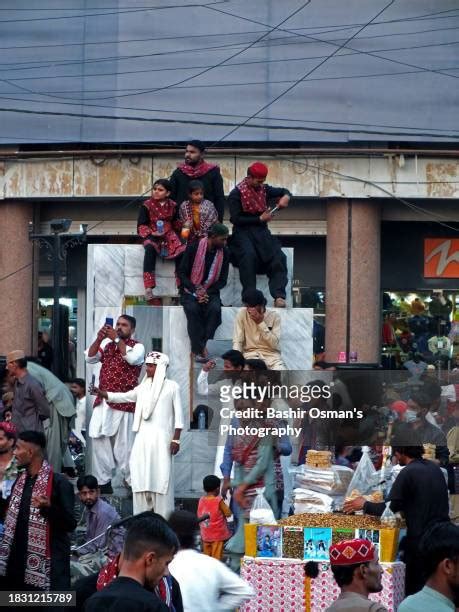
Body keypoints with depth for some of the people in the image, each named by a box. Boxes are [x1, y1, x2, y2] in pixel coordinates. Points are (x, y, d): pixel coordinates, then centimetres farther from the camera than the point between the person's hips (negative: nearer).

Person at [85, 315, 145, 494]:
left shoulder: (137, 346, 1)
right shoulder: (107, 344, 14)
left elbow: (132, 358, -20)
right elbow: (89, 358, 6)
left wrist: (116, 339, -15)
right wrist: (99, 338, -7)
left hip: (123, 403, -5)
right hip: (102, 402, 5)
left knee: (124, 445, -6)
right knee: (100, 442, 4)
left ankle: (131, 482, 0)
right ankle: (103, 482, 10)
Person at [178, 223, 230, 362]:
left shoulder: (224, 253, 1)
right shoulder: (193, 248, -7)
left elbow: (222, 280, 3)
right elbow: (182, 273, -5)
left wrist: (207, 292, -13)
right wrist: (196, 290, -18)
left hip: (210, 291, 2)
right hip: (190, 289, -2)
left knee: (215, 309, -31)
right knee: (192, 309, -33)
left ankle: (199, 347, -30)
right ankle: (201, 348, -32)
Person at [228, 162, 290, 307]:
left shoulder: (264, 190, 12)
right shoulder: (237, 194, -2)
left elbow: (283, 191, 24)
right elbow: (236, 219, -10)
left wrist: (286, 197, -2)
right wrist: (260, 219, -11)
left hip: (261, 231, 4)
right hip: (243, 232, -4)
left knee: (278, 257, -22)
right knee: (249, 255, -35)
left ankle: (279, 296, -28)